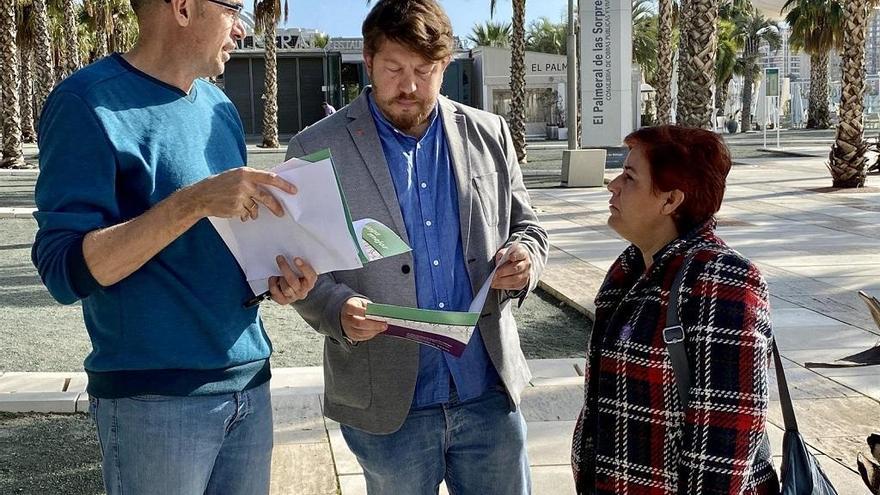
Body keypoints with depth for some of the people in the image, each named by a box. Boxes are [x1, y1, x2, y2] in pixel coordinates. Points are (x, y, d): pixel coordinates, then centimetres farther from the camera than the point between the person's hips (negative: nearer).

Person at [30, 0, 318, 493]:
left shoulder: (220, 107, 10)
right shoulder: (90, 104, -11)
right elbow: (65, 270, -17)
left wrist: (273, 272, -3)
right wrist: (194, 200, -26)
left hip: (249, 378, 7)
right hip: (155, 396, -6)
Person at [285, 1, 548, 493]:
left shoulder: (490, 135, 5)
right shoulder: (317, 149, -4)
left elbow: (525, 226, 14)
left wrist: (524, 259, -9)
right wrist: (339, 309, -22)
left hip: (490, 394, 3)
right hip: (388, 406, -2)